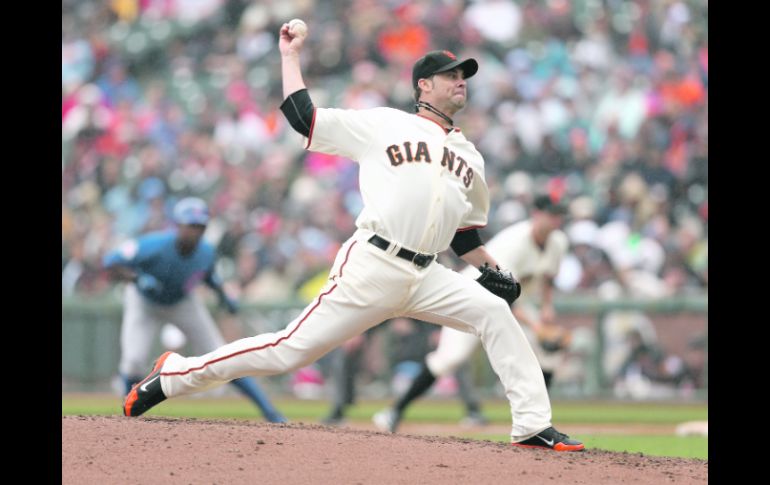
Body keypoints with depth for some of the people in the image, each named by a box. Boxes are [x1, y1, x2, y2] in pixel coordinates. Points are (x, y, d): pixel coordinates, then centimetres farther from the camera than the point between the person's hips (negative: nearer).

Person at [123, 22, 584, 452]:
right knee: (291, 350, -9)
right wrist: (290, 55, 9)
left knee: (496, 313, -14)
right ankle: (175, 374, 3)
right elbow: (304, 117, 5)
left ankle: (533, 426, -12)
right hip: (372, 268, -5)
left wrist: (491, 269, 13)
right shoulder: (385, 125, 6)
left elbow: (465, 230, 27)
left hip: (425, 275, 5)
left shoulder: (470, 157, 21)